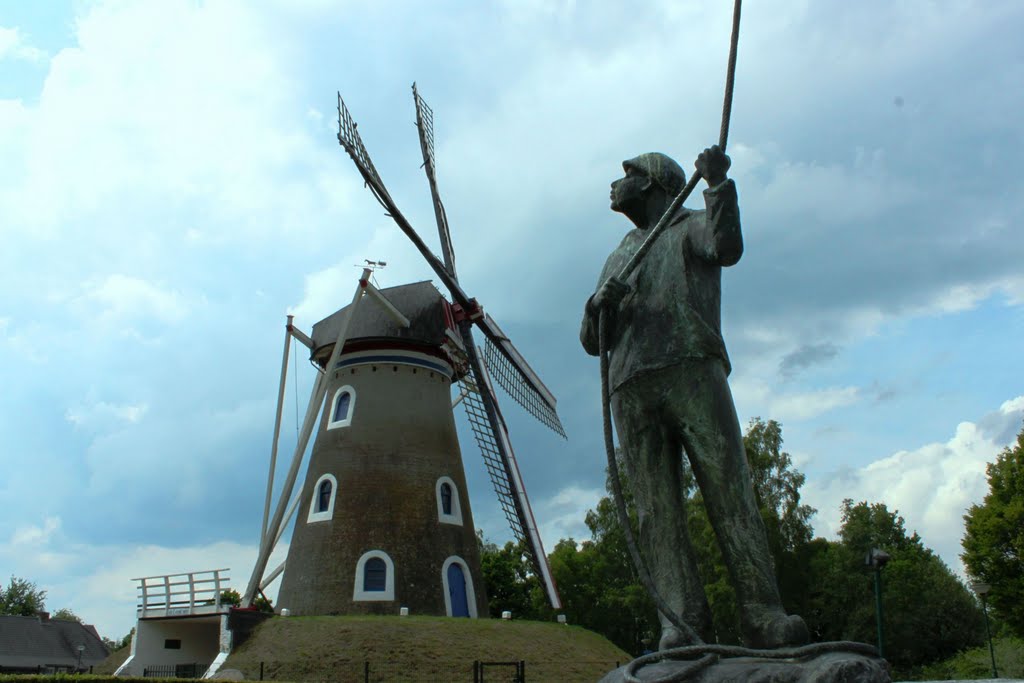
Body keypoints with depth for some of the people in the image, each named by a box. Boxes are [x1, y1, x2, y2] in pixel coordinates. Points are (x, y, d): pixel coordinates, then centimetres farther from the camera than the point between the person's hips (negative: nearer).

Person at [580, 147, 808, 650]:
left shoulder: (691, 227, 21)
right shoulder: (618, 259, 33)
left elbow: (727, 248, -5)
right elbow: (592, 341, 24)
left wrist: (719, 183, -13)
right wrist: (599, 305, 3)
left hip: (692, 369, -4)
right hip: (631, 386, 4)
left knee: (729, 490, -14)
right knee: (657, 509, -9)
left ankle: (762, 617, -18)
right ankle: (683, 624, -15)